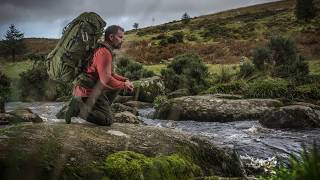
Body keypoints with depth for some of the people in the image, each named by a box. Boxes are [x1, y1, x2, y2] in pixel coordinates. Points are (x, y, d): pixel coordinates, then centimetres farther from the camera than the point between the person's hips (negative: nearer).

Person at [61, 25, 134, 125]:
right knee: (108, 120, -9)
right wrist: (124, 85, -13)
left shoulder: (106, 51, 14)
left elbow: (110, 74, 21)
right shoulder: (104, 52, -19)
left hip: (93, 89, 10)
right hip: (88, 92, -10)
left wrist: (125, 80, 5)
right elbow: (106, 79, -27)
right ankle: (78, 108, -9)